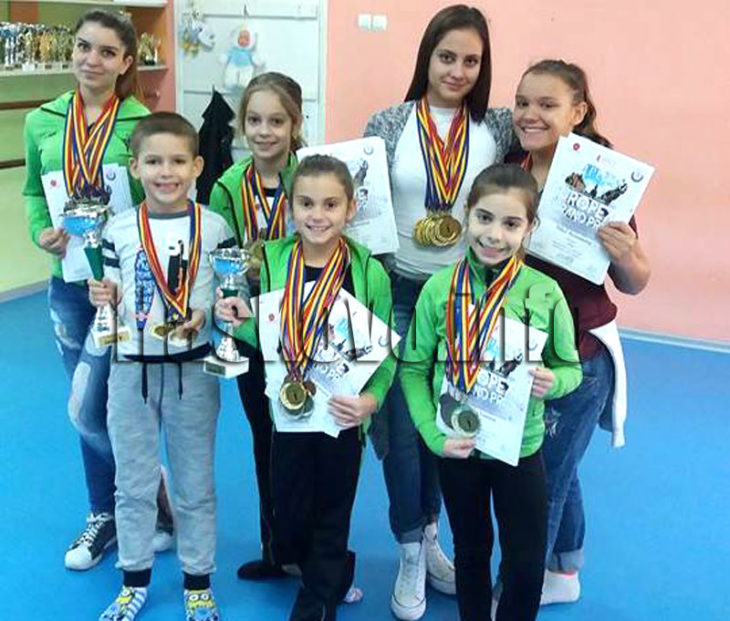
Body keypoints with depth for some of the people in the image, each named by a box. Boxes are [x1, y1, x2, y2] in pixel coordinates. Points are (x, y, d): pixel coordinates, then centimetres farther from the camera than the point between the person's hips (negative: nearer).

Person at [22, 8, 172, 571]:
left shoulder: (142, 124, -10)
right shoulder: (42, 122, 3)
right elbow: (32, 192, 14)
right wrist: (41, 235, -5)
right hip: (68, 283, 5)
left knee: (87, 410, -6)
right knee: (96, 409, 15)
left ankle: (154, 498, 19)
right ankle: (105, 515, 34)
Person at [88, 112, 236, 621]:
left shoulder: (215, 228, -6)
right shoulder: (118, 231, -2)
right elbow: (111, 300, 7)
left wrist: (206, 315, -19)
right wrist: (103, 299, -15)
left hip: (192, 369, -1)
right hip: (131, 369, 2)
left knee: (195, 483, 11)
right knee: (134, 482, 14)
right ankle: (135, 580, 33)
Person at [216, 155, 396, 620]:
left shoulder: (368, 272, -11)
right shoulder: (272, 261, -3)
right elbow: (267, 338, 5)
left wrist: (372, 398, -25)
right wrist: (240, 322, -15)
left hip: (343, 416, -2)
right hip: (288, 409, 3)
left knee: (332, 517, 12)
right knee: (289, 520, 13)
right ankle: (336, 575, 44)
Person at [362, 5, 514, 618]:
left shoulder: (498, 127, 0)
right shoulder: (388, 124, -2)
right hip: (401, 293, -1)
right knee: (401, 425, 5)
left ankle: (428, 532, 35)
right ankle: (411, 552, 23)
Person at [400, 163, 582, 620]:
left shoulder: (545, 292, -11)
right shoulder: (440, 287, -10)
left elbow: (571, 367, 0)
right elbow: (414, 367, -4)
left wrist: (552, 382, -22)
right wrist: (434, 435, -14)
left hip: (521, 446, 0)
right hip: (457, 446, 1)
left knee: (527, 564, 7)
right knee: (471, 551, 20)